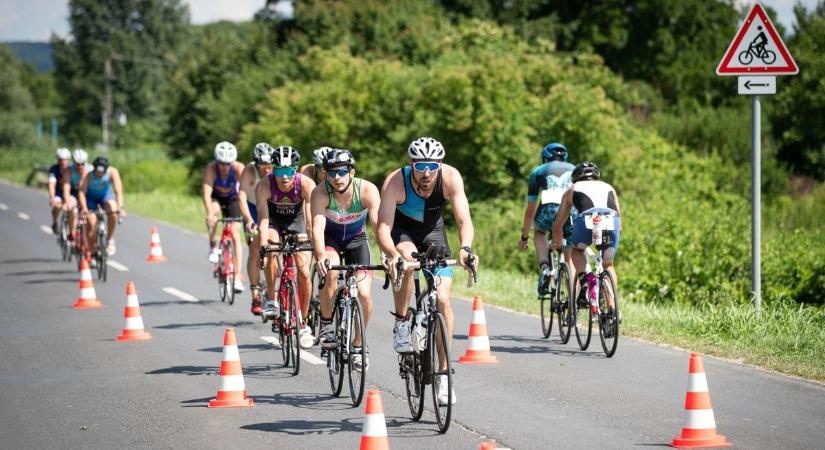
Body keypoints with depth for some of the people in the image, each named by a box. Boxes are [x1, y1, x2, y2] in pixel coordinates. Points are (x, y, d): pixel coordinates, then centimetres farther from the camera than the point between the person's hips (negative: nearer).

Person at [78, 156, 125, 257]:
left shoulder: (112, 172, -28)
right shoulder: (88, 174, -30)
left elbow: (118, 190, -35)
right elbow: (81, 192, -37)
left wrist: (120, 207, -48)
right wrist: (84, 209, -51)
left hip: (106, 195, 1)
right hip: (91, 197, -1)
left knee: (113, 211, -29)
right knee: (91, 222, -16)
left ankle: (110, 239, -12)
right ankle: (92, 252, -2)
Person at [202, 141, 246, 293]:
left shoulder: (239, 168, -32)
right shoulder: (211, 169, -34)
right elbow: (206, 192, -43)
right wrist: (209, 214, -58)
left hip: (232, 198, 1)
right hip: (215, 197, 0)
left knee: (236, 235, -11)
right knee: (213, 212, -35)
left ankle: (237, 278, -9)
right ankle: (213, 246, -11)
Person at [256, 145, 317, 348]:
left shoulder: (306, 184, -30)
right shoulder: (264, 185, -30)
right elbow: (263, 218, -34)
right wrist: (263, 245, -48)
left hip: (296, 222, 0)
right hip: (273, 222, 0)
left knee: (304, 273, -10)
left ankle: (303, 324, 6)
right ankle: (271, 300, -18)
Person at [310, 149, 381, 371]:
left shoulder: (367, 190, -28)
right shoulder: (320, 193, -29)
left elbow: (379, 224, -35)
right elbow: (317, 227, -39)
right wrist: (320, 257, -56)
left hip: (356, 238, 1)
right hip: (330, 238, -1)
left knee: (364, 294, -12)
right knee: (330, 272, -33)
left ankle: (358, 345, 11)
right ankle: (326, 324, -10)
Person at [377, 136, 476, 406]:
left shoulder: (450, 177, -29)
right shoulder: (395, 182, -33)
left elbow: (464, 220, -33)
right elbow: (383, 226, -39)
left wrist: (465, 248, -53)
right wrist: (392, 255, -58)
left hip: (433, 231, 2)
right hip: (402, 230, -1)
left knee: (443, 300, -11)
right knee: (406, 258, -37)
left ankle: (443, 374, -2)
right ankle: (402, 322, -14)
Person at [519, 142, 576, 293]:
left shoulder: (538, 171, 29)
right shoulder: (574, 170, 34)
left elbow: (530, 210, 31)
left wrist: (524, 236, 41)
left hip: (549, 210, -1)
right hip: (573, 212, 1)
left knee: (539, 232, 33)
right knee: (568, 257, 21)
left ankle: (544, 267, 8)